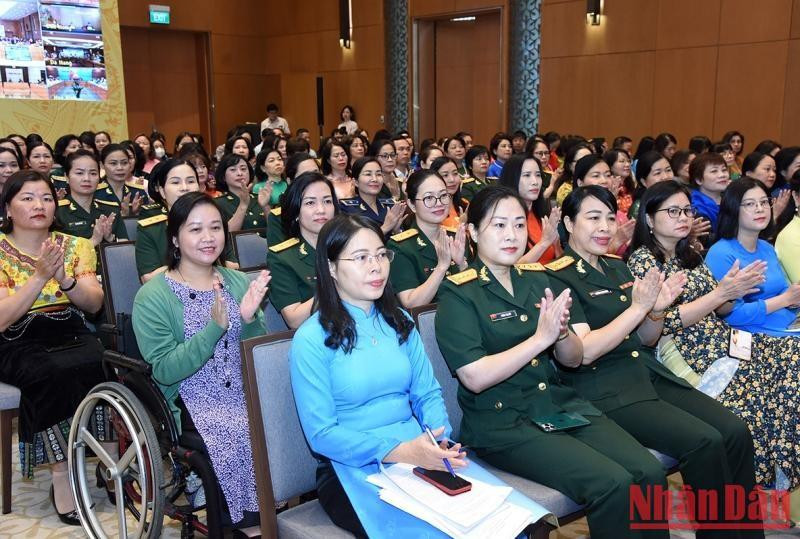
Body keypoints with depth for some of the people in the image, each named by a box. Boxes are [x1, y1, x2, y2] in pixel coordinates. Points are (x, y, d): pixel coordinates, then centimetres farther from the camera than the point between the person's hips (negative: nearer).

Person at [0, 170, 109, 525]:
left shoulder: (75, 245, 8)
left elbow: (94, 304, -1)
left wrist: (63, 277, -19)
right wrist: (40, 276, -22)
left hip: (71, 336, 3)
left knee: (101, 362, -30)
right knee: (57, 372, -34)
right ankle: (62, 476, -21)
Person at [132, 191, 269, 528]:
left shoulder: (240, 282, 8)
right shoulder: (152, 297, -4)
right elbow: (165, 371, -13)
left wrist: (249, 319, -15)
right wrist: (214, 327, -24)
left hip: (248, 391, 4)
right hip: (193, 402, -4)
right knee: (241, 436, -29)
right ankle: (239, 518, -5)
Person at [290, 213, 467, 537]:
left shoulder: (399, 322, 11)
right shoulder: (311, 340, -8)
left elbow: (428, 394, 10)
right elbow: (321, 434, -11)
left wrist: (439, 441, -12)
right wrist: (401, 452, -20)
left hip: (418, 456, 5)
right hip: (354, 469, -5)